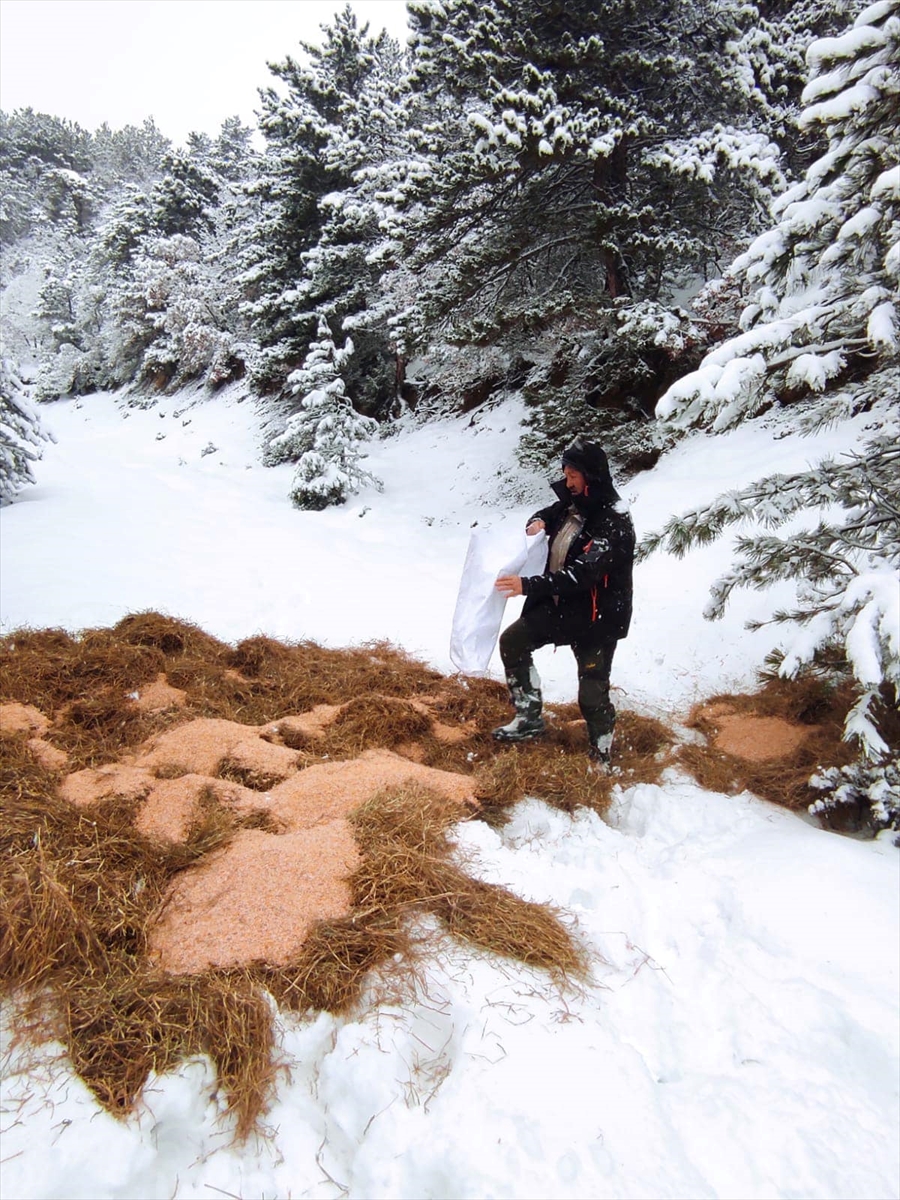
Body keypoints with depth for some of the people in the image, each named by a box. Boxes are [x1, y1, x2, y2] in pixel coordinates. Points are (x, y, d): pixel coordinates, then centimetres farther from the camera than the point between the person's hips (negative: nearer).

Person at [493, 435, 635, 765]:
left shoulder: (613, 523, -24)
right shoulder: (572, 503, 0)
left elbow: (583, 573, -33)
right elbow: (547, 515, 22)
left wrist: (528, 585, -37)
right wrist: (537, 522, -4)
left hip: (597, 619, -8)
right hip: (560, 605, 9)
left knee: (592, 693, -3)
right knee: (512, 641, 10)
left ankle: (602, 756, 18)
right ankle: (529, 717, 20)